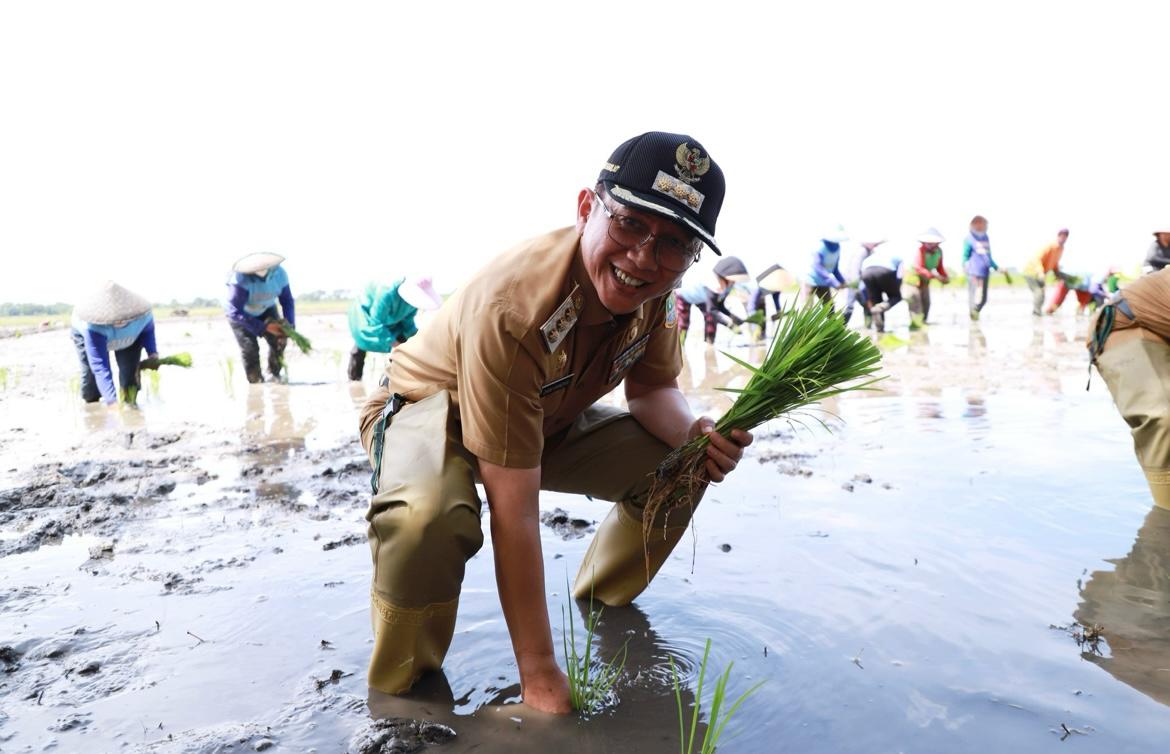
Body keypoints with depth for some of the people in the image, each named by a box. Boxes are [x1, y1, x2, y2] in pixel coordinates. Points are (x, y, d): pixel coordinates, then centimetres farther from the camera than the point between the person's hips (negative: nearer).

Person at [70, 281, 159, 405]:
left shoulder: (142, 313, -38)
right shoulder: (93, 328, -47)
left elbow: (148, 328, -10)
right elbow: (100, 366, -50)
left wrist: (152, 352, -23)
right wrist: (112, 399, -58)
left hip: (129, 336, 2)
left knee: (130, 371, -13)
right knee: (91, 371, -11)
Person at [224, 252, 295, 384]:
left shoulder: (280, 274, -25)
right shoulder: (241, 279, -38)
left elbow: (287, 301, -13)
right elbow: (235, 312, -37)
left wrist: (289, 325, -28)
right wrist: (264, 327, -42)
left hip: (265, 309, 4)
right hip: (241, 314, -3)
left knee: (278, 340, -14)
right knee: (250, 348, -15)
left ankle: (274, 374, 10)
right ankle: (256, 381, 9)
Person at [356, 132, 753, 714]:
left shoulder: (656, 289, -19)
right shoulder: (510, 309, -40)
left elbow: (653, 389, -2)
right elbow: (514, 514, -38)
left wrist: (694, 433, -27)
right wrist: (540, 678, -33)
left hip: (549, 420, 7)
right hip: (424, 408, -6)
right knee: (428, 518, -39)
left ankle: (599, 604, 21)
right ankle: (403, 694, -7)